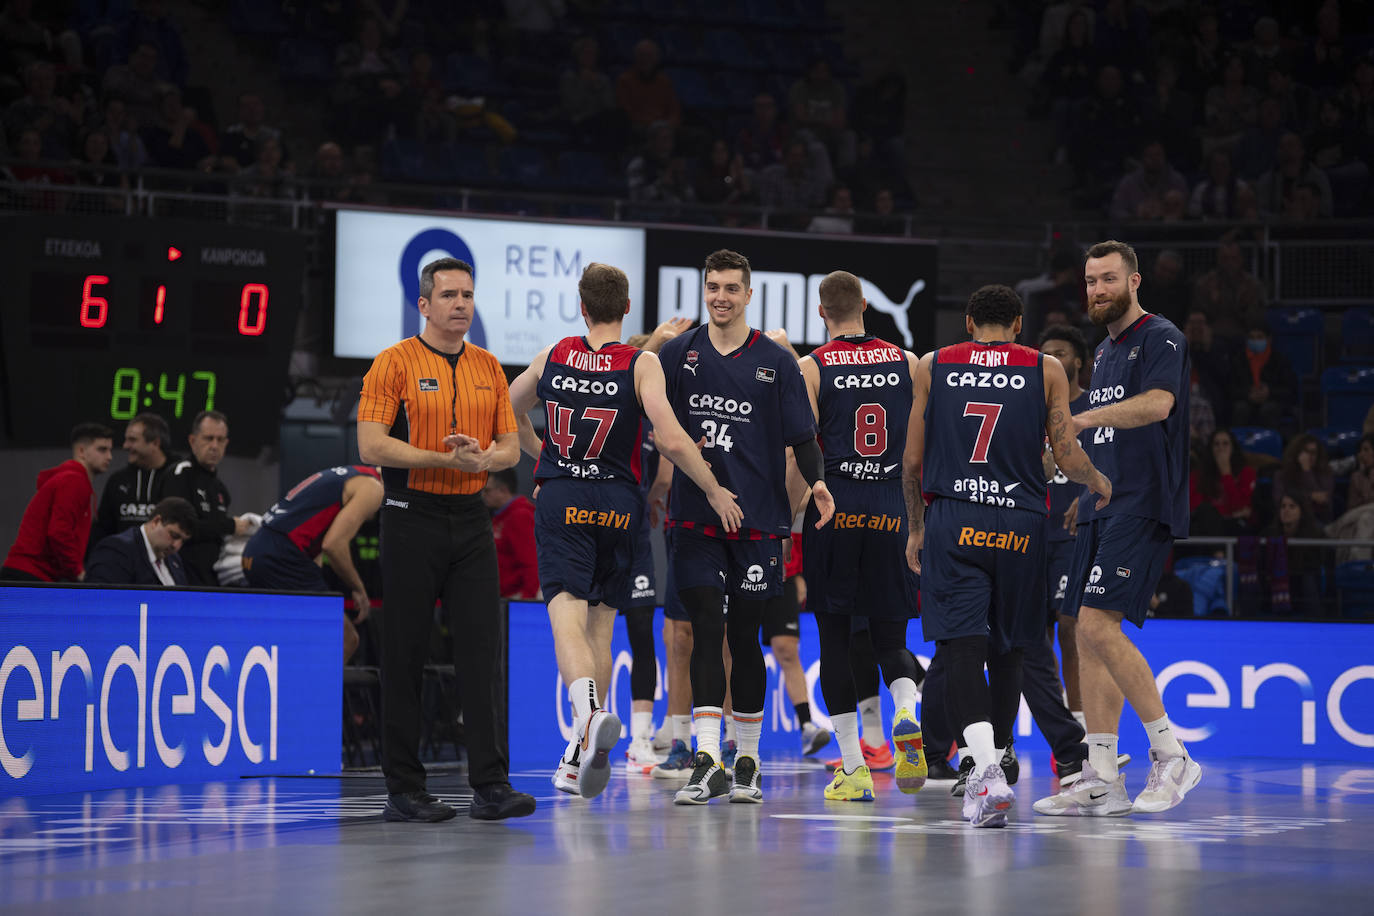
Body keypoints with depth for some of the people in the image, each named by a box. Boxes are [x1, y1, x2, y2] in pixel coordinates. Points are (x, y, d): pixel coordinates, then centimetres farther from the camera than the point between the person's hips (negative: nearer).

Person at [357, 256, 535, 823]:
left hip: (471, 519, 5)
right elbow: (372, 445, -11)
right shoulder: (394, 363, -3)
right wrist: (444, 459, -19)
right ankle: (404, 790, 5)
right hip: (412, 518, -4)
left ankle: (490, 784, -3)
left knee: (482, 649, -2)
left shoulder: (488, 367, 13)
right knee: (405, 654, -1)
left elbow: (510, 446, 13)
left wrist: (483, 458, -9)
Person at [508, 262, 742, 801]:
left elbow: (508, 410, 22)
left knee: (567, 615, -11)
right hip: (618, 503, 0)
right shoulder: (641, 365, -6)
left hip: (561, 499, 0)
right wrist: (715, 492, -6)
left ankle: (589, 711, -41)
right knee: (601, 622, 12)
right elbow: (671, 440, -17)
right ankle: (581, 755, 14)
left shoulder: (553, 356, 5)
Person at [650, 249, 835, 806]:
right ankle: (707, 760, -14)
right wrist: (658, 482, 2)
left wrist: (816, 480, -15)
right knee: (706, 632, -9)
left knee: (745, 638, 6)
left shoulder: (776, 363, 4)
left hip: (758, 517, 0)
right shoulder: (678, 354, 7)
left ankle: (747, 761, 18)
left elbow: (801, 435, 2)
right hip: (696, 517, 0)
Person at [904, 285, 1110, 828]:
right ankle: (993, 763, 27)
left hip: (952, 523, -1)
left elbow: (912, 461, 9)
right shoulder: (1046, 370, 7)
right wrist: (1100, 484, 24)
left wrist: (915, 528, 21)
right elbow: (1069, 461, 2)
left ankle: (987, 769, -27)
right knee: (1006, 652, 17)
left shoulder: (933, 366, 9)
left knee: (961, 651, -8)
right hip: (1020, 525, 1)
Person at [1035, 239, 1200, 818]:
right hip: (1100, 508, 9)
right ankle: (1101, 780, 5)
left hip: (1142, 506, -9)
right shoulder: (1103, 352, 21)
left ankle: (1171, 755, -9)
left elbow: (1157, 403, -25)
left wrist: (1082, 419, -34)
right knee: (1089, 634, 3)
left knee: (1099, 625, -18)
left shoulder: (1160, 338, -6)